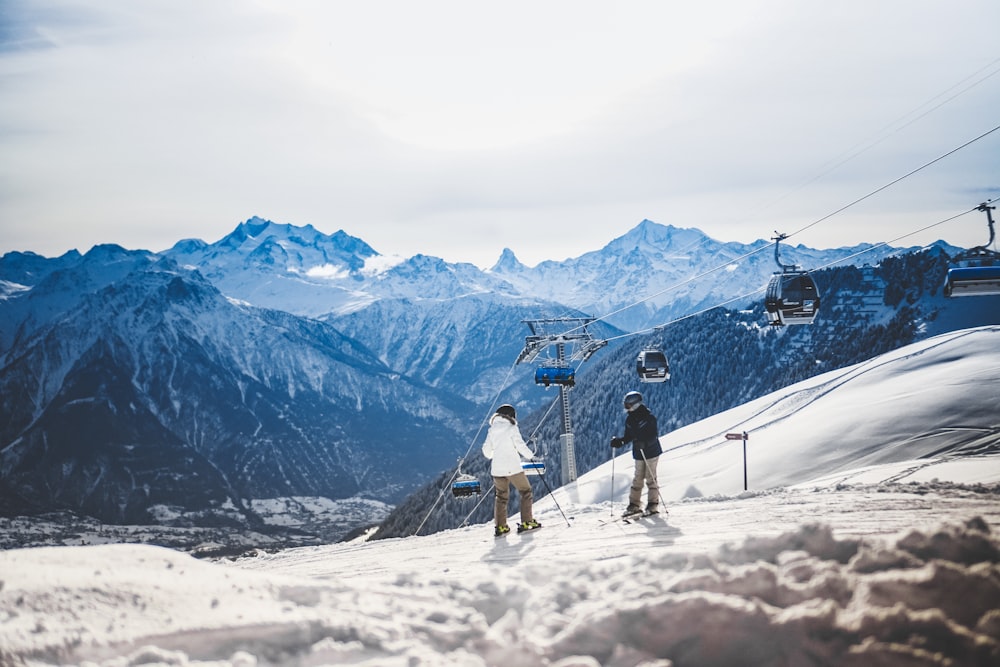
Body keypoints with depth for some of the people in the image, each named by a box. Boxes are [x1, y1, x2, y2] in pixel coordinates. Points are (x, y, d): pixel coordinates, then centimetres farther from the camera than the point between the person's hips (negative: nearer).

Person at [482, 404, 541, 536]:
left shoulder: (492, 430, 8)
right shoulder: (511, 428, -7)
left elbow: (486, 450, 10)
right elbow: (520, 445, -12)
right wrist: (531, 455, 4)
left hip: (497, 470, 5)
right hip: (513, 468, -5)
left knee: (501, 497, 16)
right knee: (526, 492, 11)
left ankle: (500, 526, 8)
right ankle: (526, 522, 5)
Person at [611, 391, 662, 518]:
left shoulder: (648, 417, -15)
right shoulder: (629, 419, 6)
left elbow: (654, 436, -19)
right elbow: (628, 436, 12)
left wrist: (644, 443, -35)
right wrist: (619, 441, -6)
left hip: (651, 452, -6)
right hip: (639, 454, 6)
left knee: (650, 478, -4)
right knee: (637, 478, 7)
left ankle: (653, 505, 3)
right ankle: (634, 505, 11)